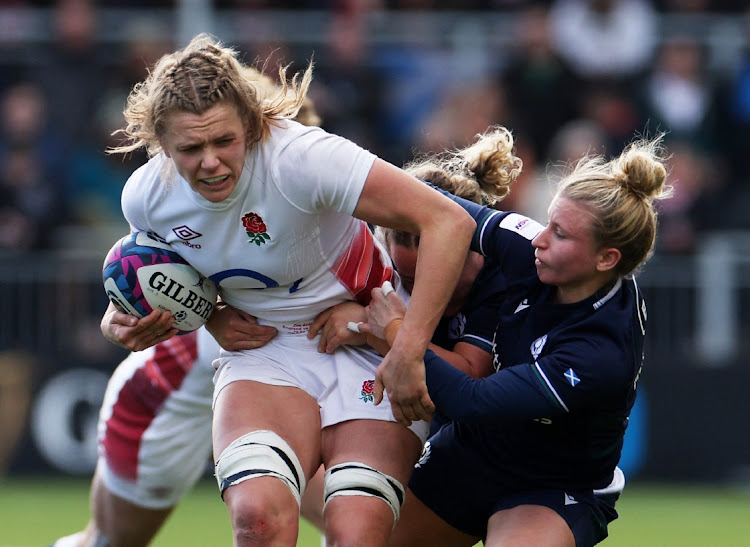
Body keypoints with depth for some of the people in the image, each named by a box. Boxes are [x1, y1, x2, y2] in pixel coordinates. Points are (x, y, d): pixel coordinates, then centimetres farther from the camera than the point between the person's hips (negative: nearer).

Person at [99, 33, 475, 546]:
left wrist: (407, 354, -32)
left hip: (369, 350, -3)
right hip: (263, 354, 3)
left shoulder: (300, 157, -25)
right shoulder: (146, 196, -8)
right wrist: (122, 323, -7)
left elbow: (449, 222, -30)